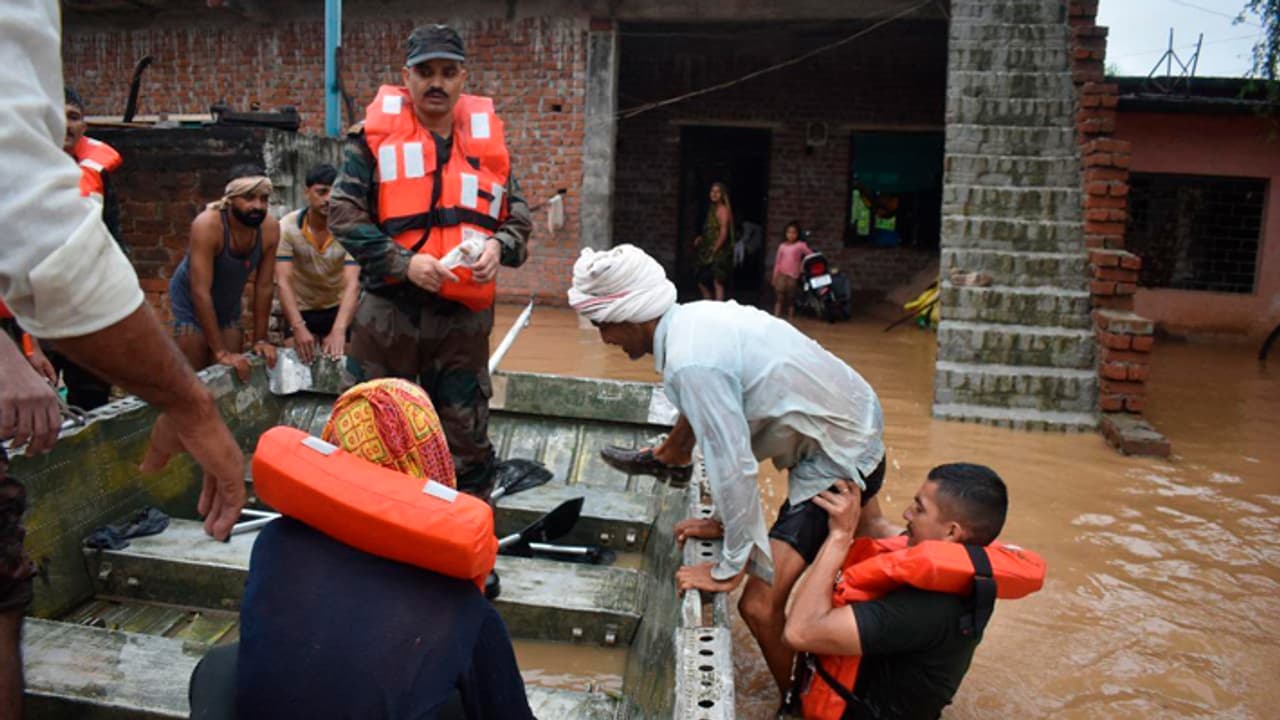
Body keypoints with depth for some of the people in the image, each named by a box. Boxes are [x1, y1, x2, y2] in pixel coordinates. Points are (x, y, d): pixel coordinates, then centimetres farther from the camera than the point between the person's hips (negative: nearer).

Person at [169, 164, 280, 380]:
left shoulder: (270, 228, -21)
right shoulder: (207, 225, -33)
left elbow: (263, 287, -12)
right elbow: (200, 293, -34)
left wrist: (260, 339, -12)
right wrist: (221, 352, -35)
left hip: (229, 302, 4)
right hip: (191, 301, -4)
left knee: (232, 372, 3)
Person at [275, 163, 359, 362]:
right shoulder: (287, 227, -19)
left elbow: (353, 283, -31)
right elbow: (283, 281, -26)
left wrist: (339, 330, -46)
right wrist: (299, 327, -40)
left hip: (338, 308, 0)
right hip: (300, 310, 0)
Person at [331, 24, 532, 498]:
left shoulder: (486, 139, 7)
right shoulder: (376, 133, -1)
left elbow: (518, 216, 13)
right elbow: (343, 212, -6)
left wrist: (498, 246, -10)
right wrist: (403, 263, -17)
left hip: (464, 316, 2)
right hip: (388, 311, -2)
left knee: (466, 439, 12)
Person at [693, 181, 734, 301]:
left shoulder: (723, 209, -9)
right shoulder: (712, 209, 18)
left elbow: (724, 232, -17)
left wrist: (714, 250, -19)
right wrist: (701, 238, 8)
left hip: (719, 252, -10)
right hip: (709, 252, 10)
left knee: (717, 283, -12)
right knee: (702, 283, 11)